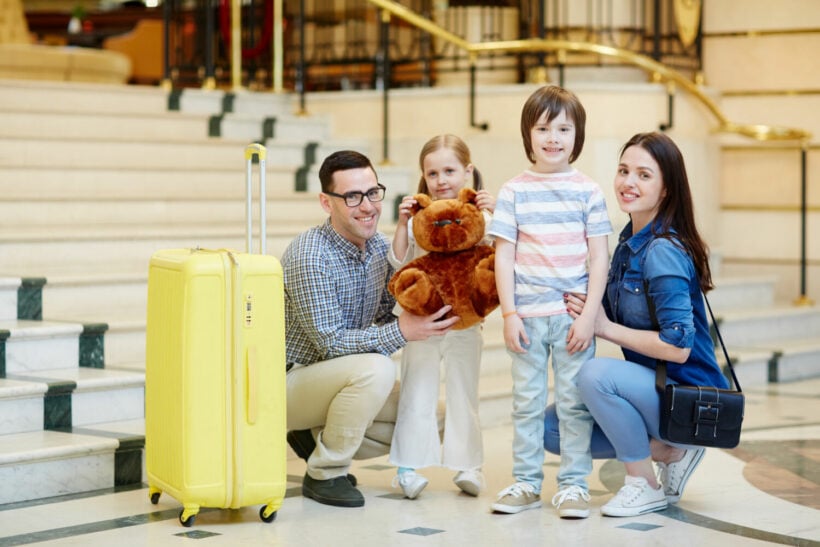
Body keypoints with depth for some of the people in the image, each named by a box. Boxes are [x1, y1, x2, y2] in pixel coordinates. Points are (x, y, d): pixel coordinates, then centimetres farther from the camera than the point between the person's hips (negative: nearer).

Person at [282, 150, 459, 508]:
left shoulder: (379, 247, -1)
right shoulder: (309, 258, -26)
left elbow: (385, 315, 6)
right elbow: (330, 342, -27)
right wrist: (400, 332, -35)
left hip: (335, 379, 8)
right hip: (290, 381, -8)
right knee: (375, 369, -33)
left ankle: (317, 438, 10)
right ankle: (324, 474, -15)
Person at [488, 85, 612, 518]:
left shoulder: (588, 191, 1)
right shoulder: (514, 192, 2)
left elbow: (599, 259, 1)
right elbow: (503, 257, 1)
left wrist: (589, 314, -7)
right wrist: (509, 314, -5)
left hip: (572, 315, -1)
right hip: (527, 315, 1)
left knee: (574, 401, 2)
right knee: (526, 401, 8)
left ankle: (573, 484, 11)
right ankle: (526, 482, 17)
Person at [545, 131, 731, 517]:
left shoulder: (664, 251, -21)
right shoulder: (628, 242, 7)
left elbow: (678, 346, -25)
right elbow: (617, 318, 14)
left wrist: (607, 328, -17)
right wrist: (587, 310, -6)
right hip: (650, 388, 9)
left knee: (595, 374, -32)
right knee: (553, 428, 4)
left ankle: (645, 486, -13)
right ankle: (668, 451, 8)